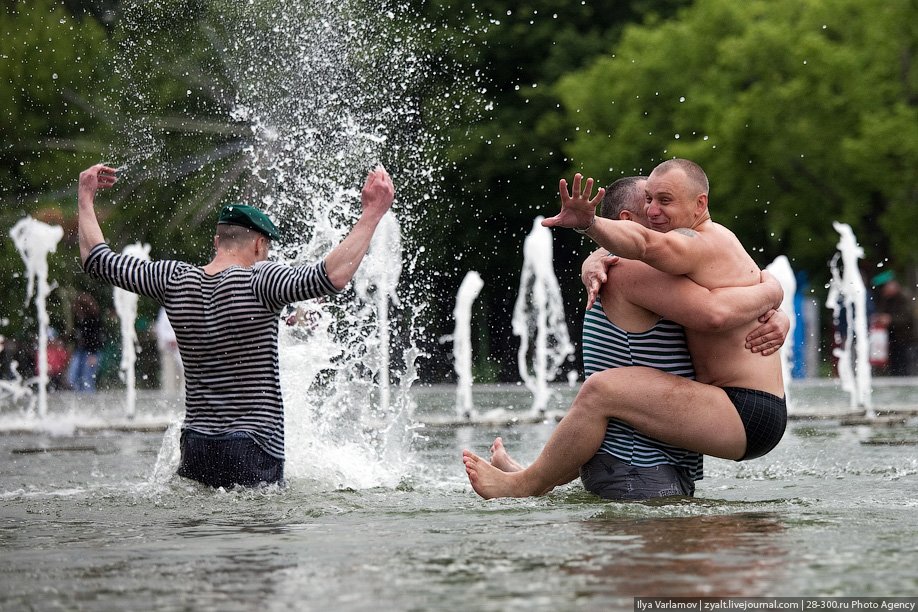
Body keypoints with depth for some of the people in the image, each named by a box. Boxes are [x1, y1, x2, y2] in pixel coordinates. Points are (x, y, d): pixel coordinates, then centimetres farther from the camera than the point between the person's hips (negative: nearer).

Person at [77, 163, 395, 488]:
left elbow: (98, 260, 15)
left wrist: (85, 199, 29)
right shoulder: (258, 281, -9)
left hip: (195, 450, 5)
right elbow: (332, 276, -24)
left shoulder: (175, 281, 6)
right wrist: (371, 214, -20)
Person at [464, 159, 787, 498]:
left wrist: (588, 222, -51)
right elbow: (610, 254, 16)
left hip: (748, 416, -12)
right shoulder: (708, 248, 20)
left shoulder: (702, 245, -13)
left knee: (602, 390, -18)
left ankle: (525, 486, -3)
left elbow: (644, 243, -35)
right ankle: (542, 475, 40)